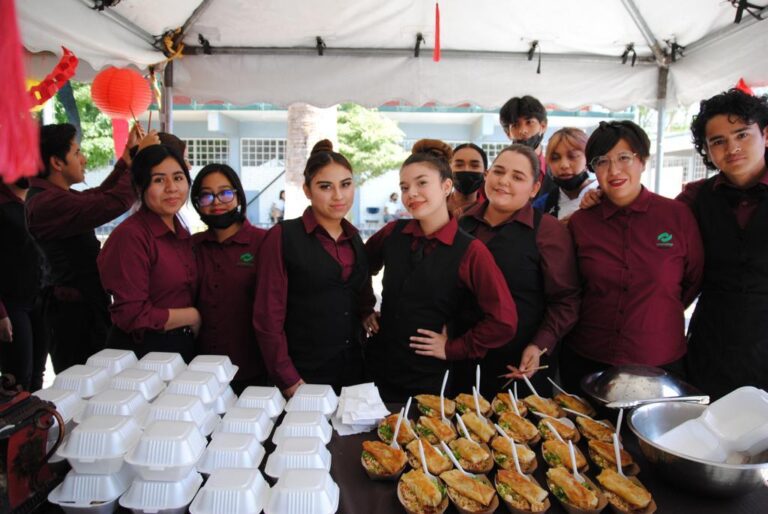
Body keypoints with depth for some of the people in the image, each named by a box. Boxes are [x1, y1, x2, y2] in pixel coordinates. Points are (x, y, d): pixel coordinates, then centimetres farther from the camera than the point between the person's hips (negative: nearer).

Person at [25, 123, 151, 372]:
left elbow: (99, 195, 21)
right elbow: (115, 202, -30)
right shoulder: (48, 203, -23)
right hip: (75, 307, -10)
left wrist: (128, 153, 17)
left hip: (86, 300, 10)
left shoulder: (53, 194, 10)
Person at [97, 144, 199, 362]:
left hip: (183, 348, 7)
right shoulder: (130, 235, -16)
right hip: (141, 351, -7)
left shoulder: (182, 235, 8)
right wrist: (193, 316, -11)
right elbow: (133, 316, -19)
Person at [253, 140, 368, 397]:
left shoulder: (353, 237, 7)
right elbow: (268, 318, -11)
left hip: (354, 372, 5)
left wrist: (367, 316, 3)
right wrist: (291, 383, -13)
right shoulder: (282, 237, -9)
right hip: (302, 377, -5)